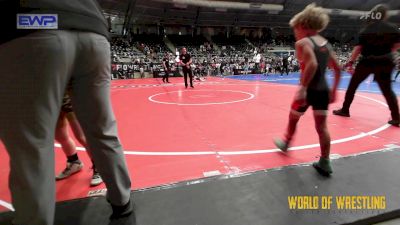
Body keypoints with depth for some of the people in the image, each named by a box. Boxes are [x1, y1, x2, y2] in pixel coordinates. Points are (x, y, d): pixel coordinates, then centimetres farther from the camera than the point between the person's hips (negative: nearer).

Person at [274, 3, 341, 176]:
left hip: (309, 90, -6)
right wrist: (333, 90, 19)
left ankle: (286, 143, 41)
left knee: (293, 119, 18)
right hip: (323, 90, 6)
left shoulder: (303, 43, -9)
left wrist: (302, 87, -27)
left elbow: (312, 64, -26)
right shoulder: (326, 43, 13)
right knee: (321, 127, 9)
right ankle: (325, 163, 12)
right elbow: (337, 69, 14)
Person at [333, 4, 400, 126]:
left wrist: (351, 61, -8)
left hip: (367, 62, -2)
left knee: (353, 85, 12)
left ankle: (345, 110, 15)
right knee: (387, 90, 9)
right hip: (384, 63, 2)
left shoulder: (366, 30, -4)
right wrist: (385, 52, 20)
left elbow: (358, 47, -10)